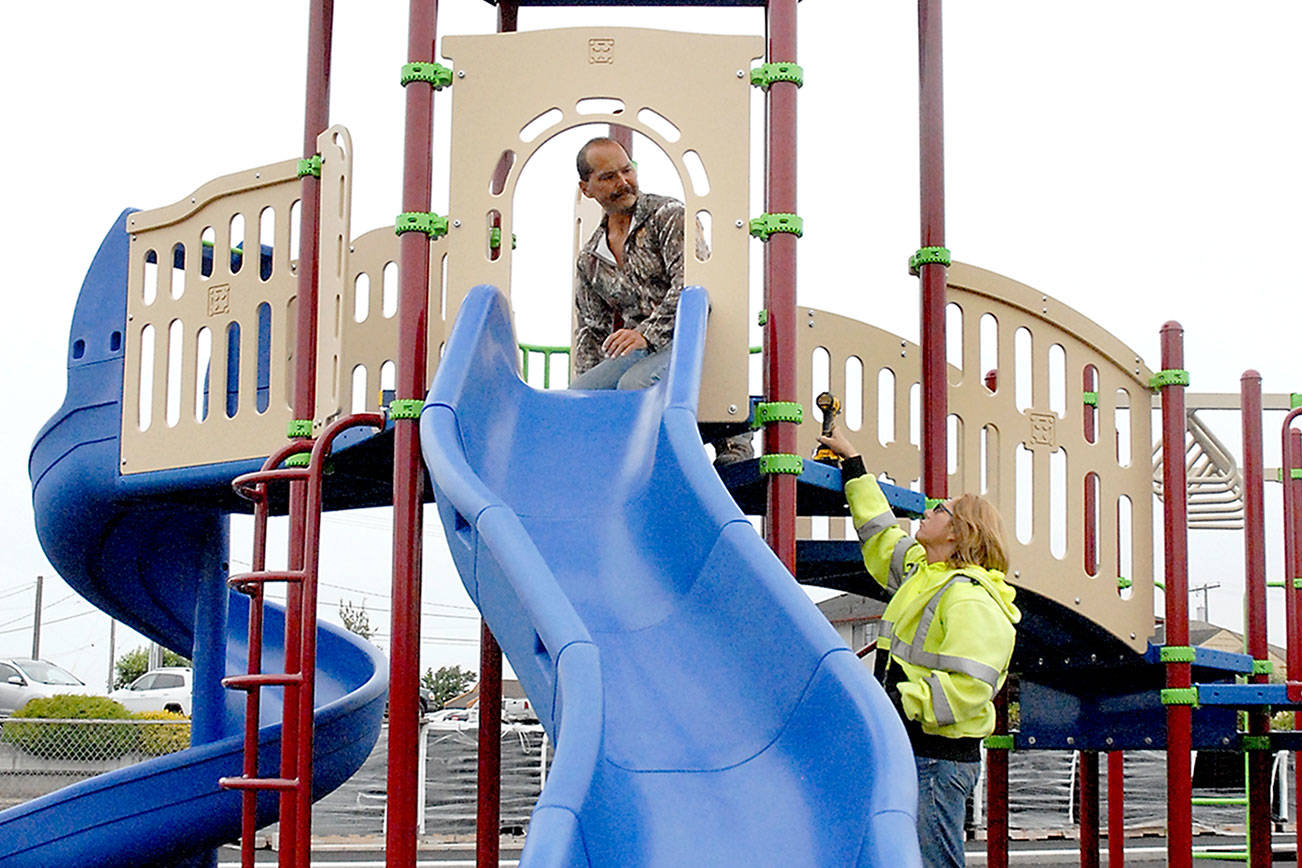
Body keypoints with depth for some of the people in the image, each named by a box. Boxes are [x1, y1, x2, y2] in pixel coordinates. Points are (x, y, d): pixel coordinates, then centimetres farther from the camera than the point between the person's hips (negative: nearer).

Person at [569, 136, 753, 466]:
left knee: (635, 385, -34)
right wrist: (589, 382, 4)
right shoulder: (589, 262, 18)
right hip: (639, 351, 7)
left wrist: (647, 334, -26)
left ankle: (730, 441, -23)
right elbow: (591, 331, 21)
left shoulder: (669, 216, -1)